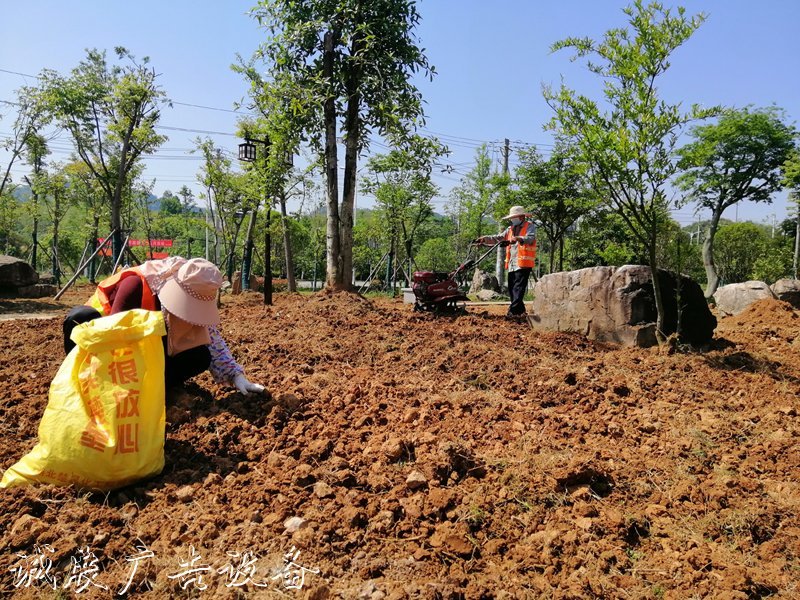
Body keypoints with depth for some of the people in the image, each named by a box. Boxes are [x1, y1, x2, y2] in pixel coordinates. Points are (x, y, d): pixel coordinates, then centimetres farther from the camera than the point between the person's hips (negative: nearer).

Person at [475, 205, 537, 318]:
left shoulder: (530, 226, 0)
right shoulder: (510, 229, 22)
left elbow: (530, 238, -19)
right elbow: (498, 238, 16)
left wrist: (518, 239, -38)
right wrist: (484, 239, 1)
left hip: (523, 263, -8)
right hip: (512, 264, 8)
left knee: (519, 288, -13)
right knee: (511, 288, 8)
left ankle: (513, 311, -19)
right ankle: (520, 310, 16)